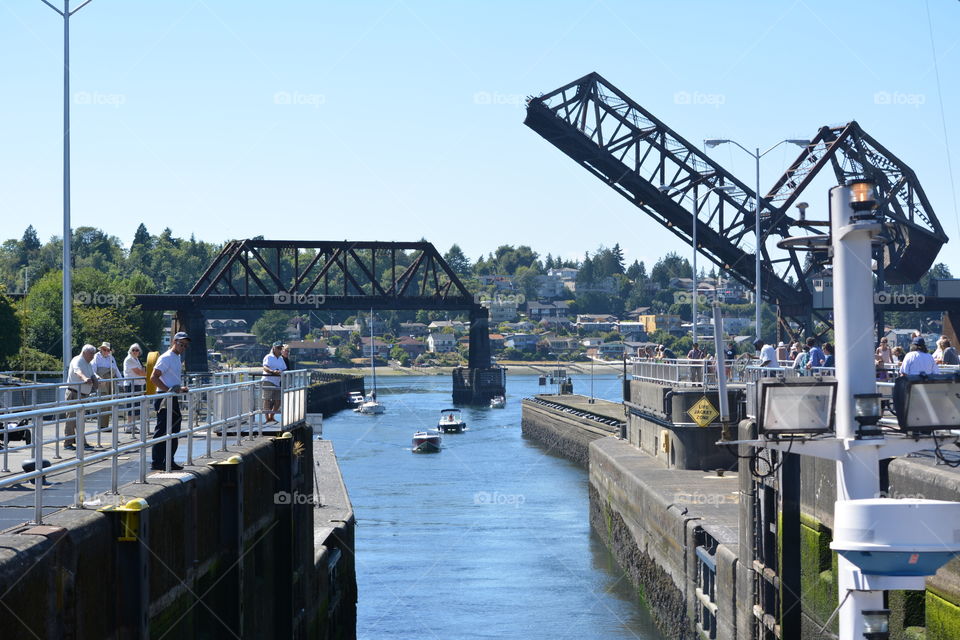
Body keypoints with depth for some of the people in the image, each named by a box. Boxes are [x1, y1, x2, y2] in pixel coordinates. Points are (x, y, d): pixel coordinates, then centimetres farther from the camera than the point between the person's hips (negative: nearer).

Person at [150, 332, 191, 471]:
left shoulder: (177, 358, 17)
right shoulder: (166, 358, -13)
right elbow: (153, 377, -20)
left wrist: (180, 388, 14)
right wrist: (169, 390, -24)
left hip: (173, 399, 10)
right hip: (165, 399, -10)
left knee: (174, 432, 13)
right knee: (162, 431, -8)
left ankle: (169, 461, 20)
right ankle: (157, 463, -5)